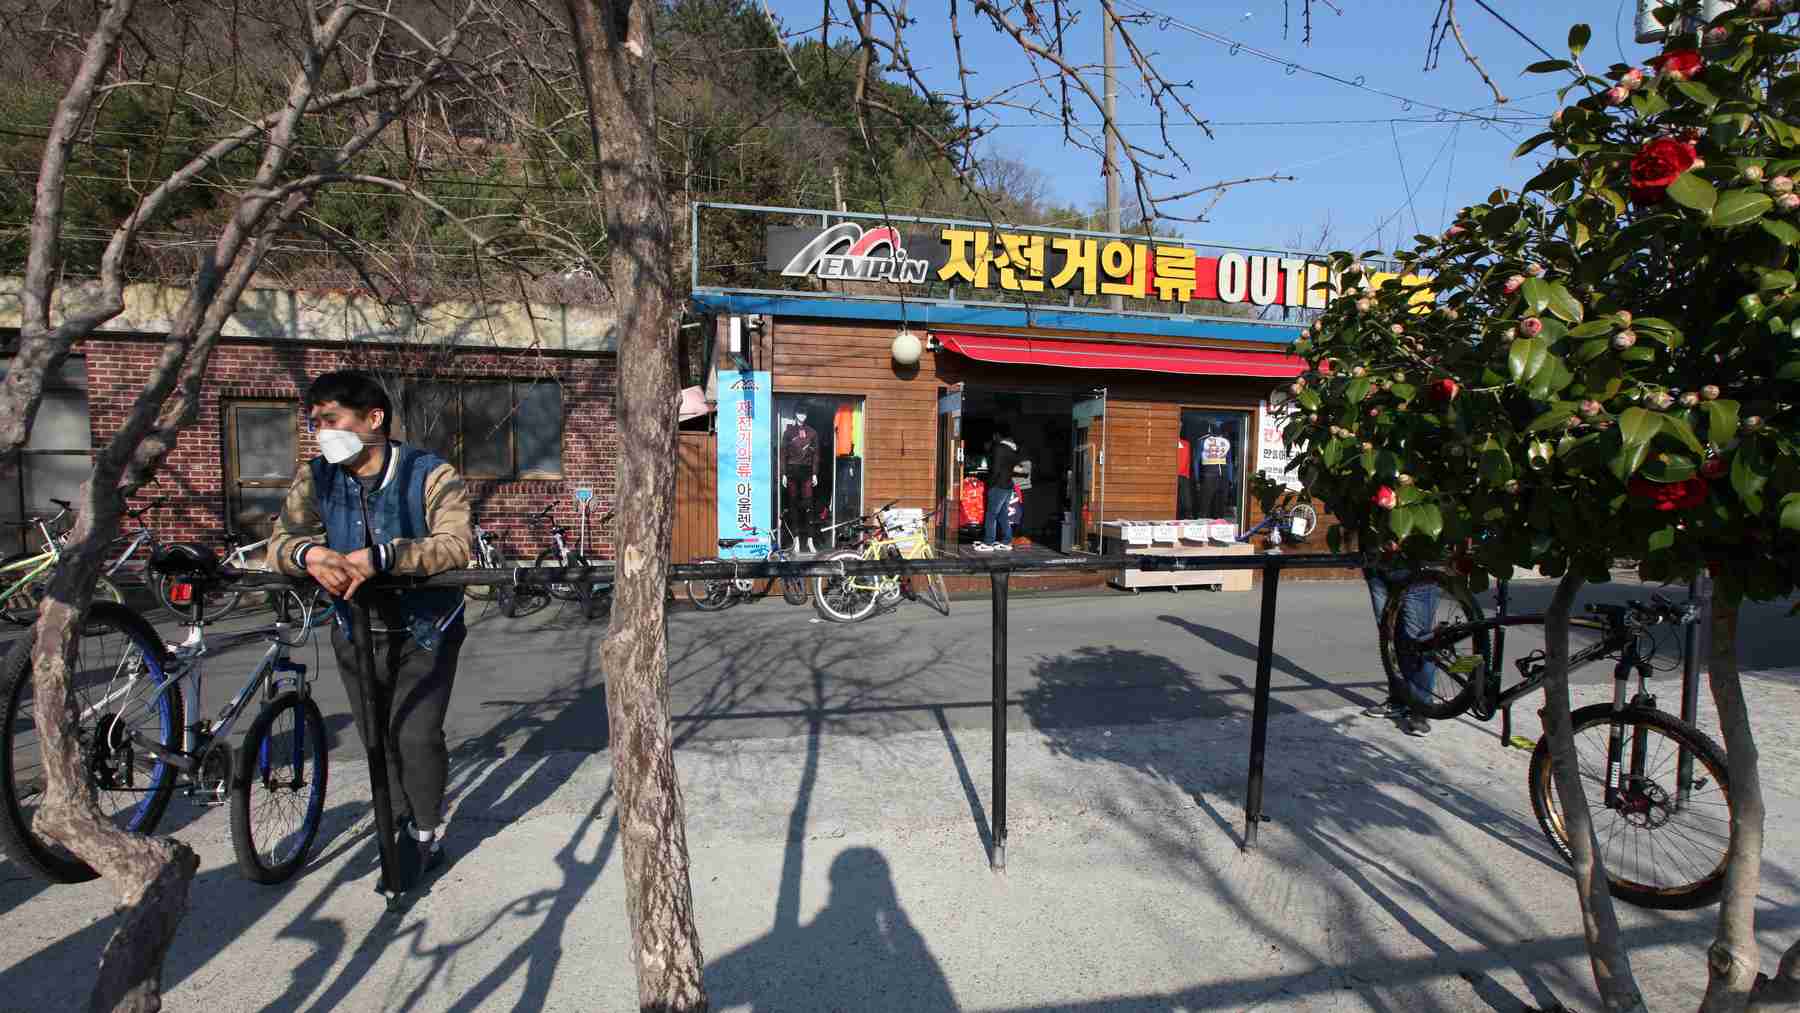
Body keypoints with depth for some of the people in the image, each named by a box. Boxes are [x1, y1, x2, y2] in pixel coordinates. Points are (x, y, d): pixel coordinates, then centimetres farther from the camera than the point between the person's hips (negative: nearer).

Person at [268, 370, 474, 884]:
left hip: (425, 630, -4)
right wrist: (310, 554, -35)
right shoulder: (316, 479, -6)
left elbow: (456, 545, -32)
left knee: (417, 736, -11)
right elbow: (280, 540, -11)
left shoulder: (431, 474, -19)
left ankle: (427, 834, 16)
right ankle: (406, 828, 37)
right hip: (357, 632, 5)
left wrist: (379, 557, -46)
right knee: (378, 740, 14)